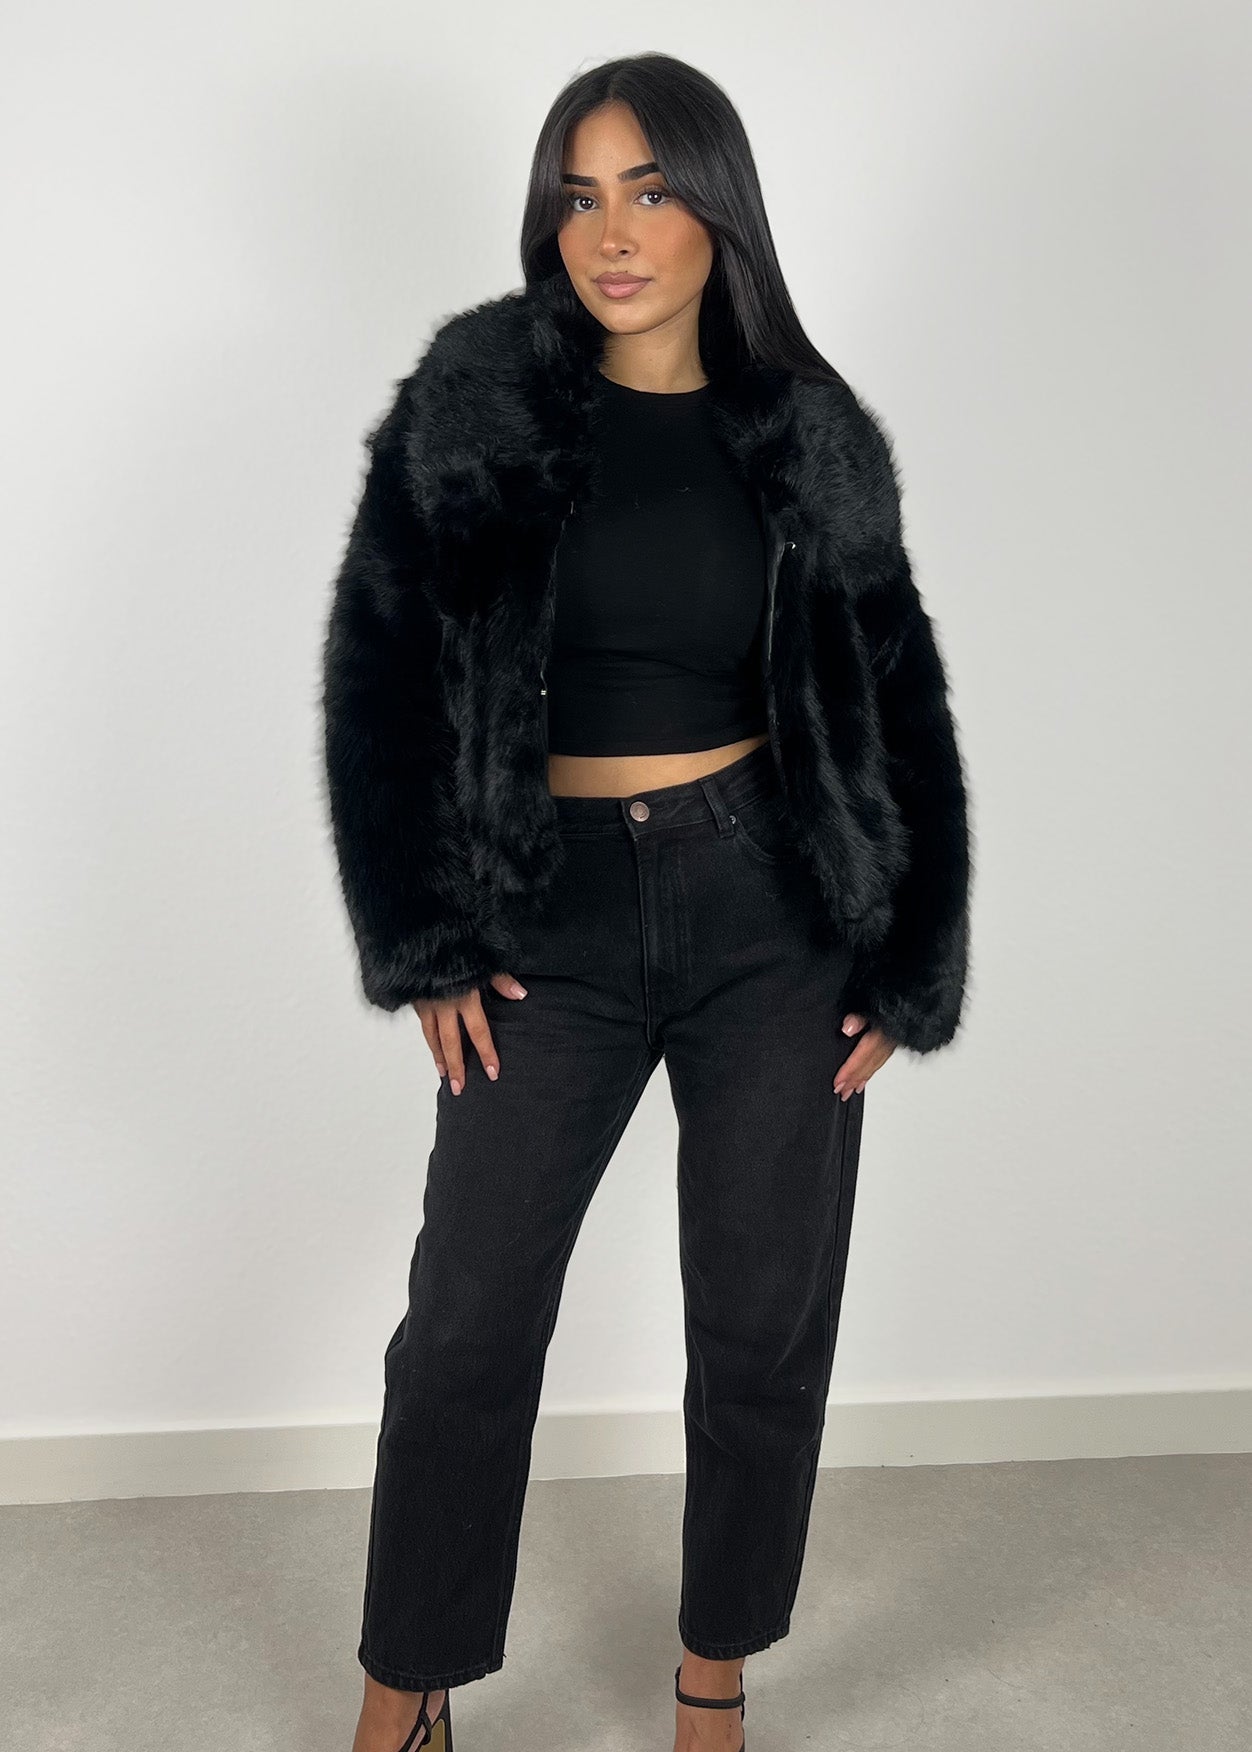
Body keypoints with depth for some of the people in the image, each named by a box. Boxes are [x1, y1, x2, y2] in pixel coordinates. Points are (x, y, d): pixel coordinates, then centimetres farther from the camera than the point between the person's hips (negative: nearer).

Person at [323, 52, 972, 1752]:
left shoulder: (811, 434, 3)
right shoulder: (476, 402, 0)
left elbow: (898, 706, 7)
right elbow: (382, 672, -2)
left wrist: (910, 967, 2)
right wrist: (422, 945, -6)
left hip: (773, 911, 1)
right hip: (554, 913, -1)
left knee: (765, 1328, 9)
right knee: (465, 1327, 3)